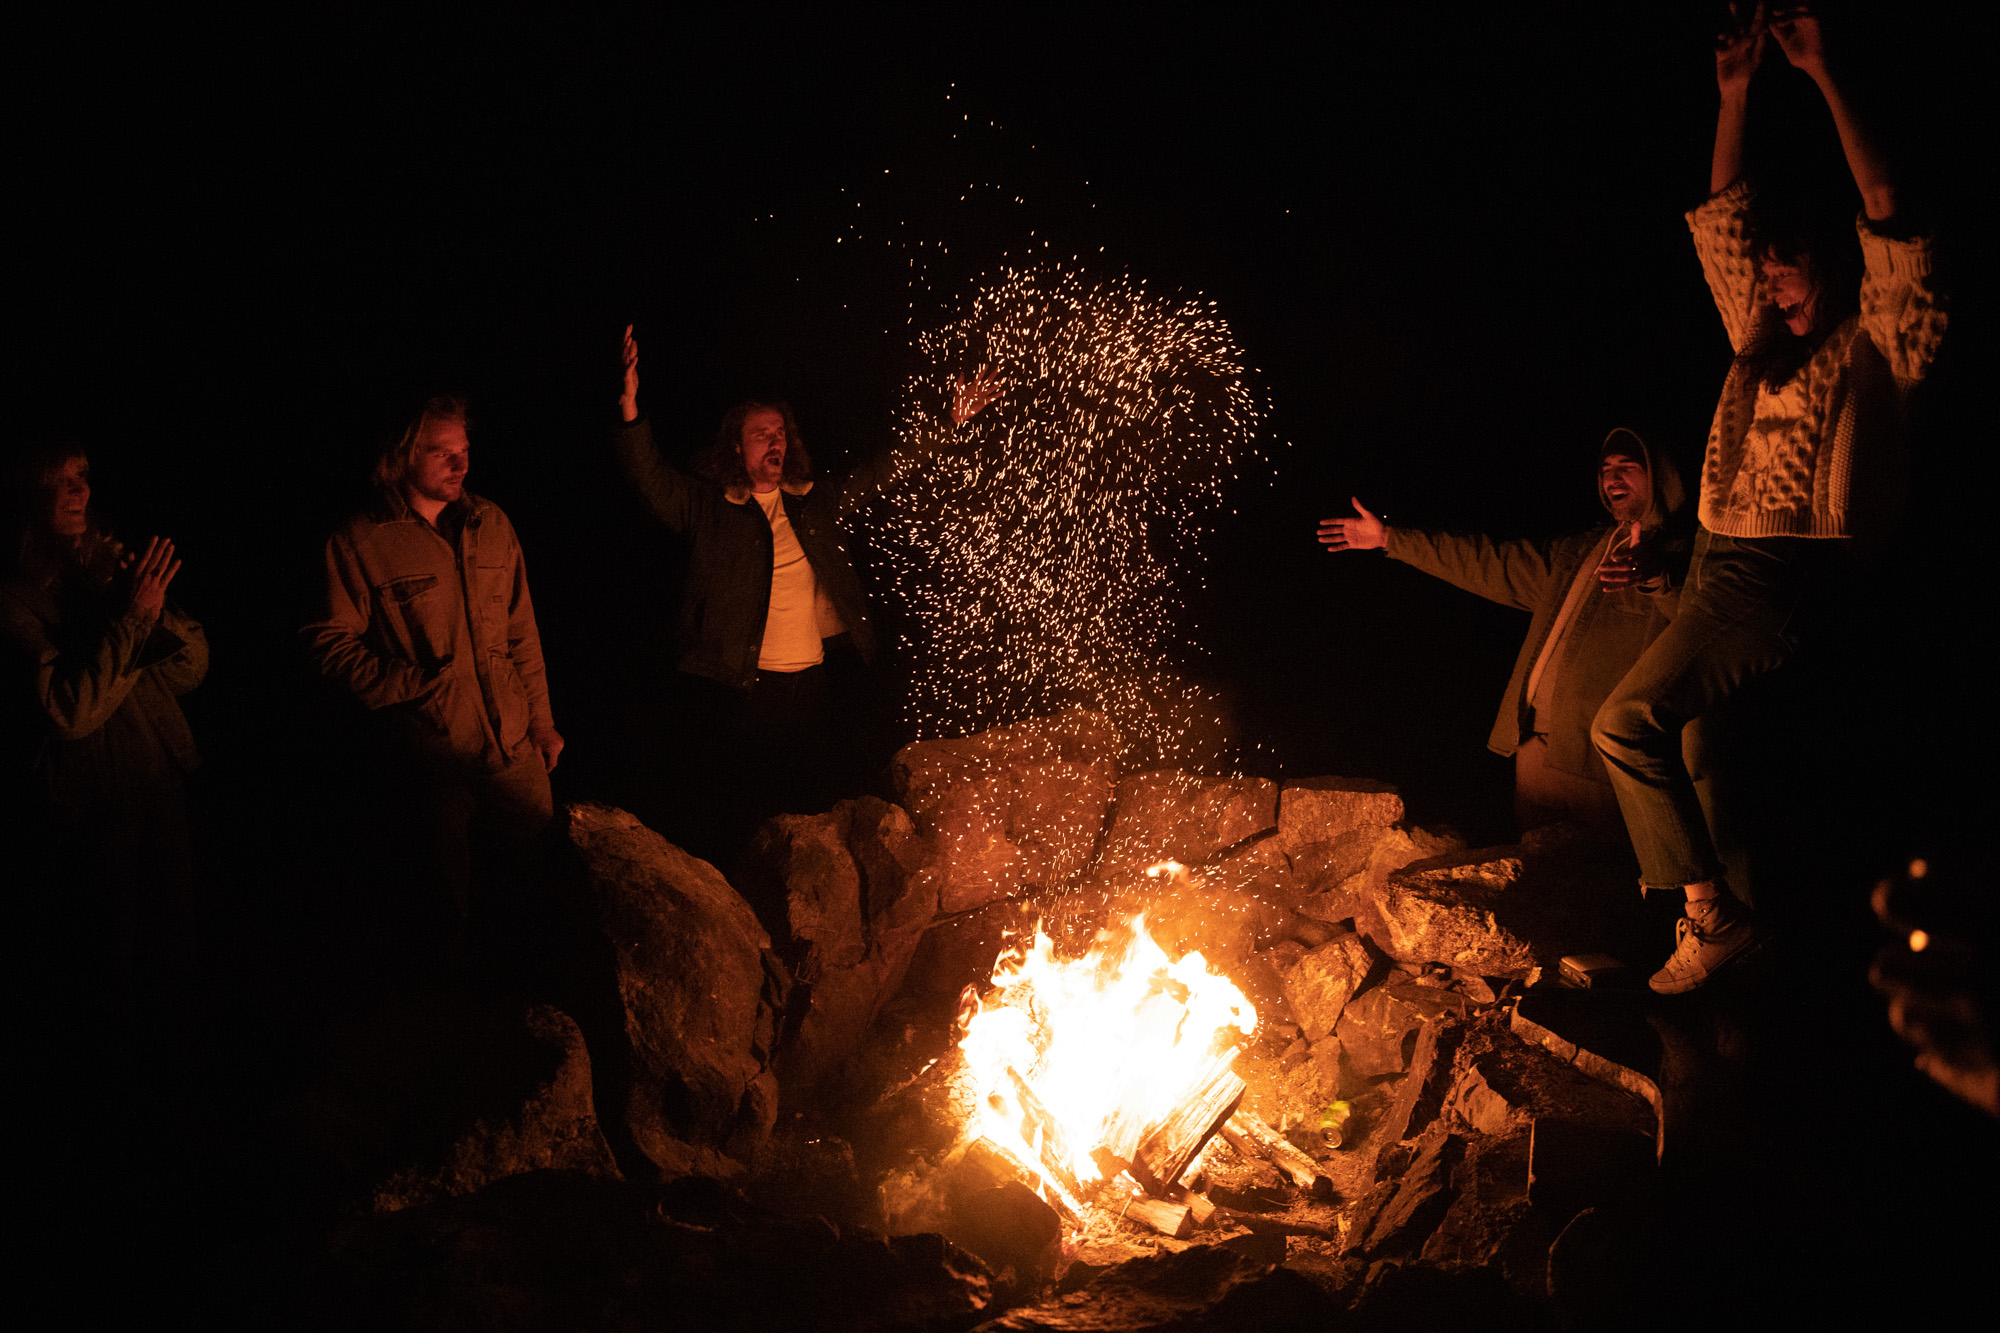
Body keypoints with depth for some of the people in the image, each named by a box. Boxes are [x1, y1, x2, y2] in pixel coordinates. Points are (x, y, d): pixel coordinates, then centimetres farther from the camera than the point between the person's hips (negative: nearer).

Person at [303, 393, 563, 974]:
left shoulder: (490, 524, 6)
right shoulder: (359, 542, -9)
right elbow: (332, 644, -8)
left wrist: (542, 720, 12)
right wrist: (411, 683, -20)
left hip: (513, 748, 4)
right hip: (430, 757, -4)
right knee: (451, 907, 10)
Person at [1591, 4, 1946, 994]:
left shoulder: (1880, 344, 2)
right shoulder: (1764, 345, 21)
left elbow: (1886, 213, -9)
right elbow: (1721, 225, 21)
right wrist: (1735, 97, 13)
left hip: (1791, 578, -8)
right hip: (1721, 567, 8)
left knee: (1629, 719, -19)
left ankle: (1712, 911, -18)